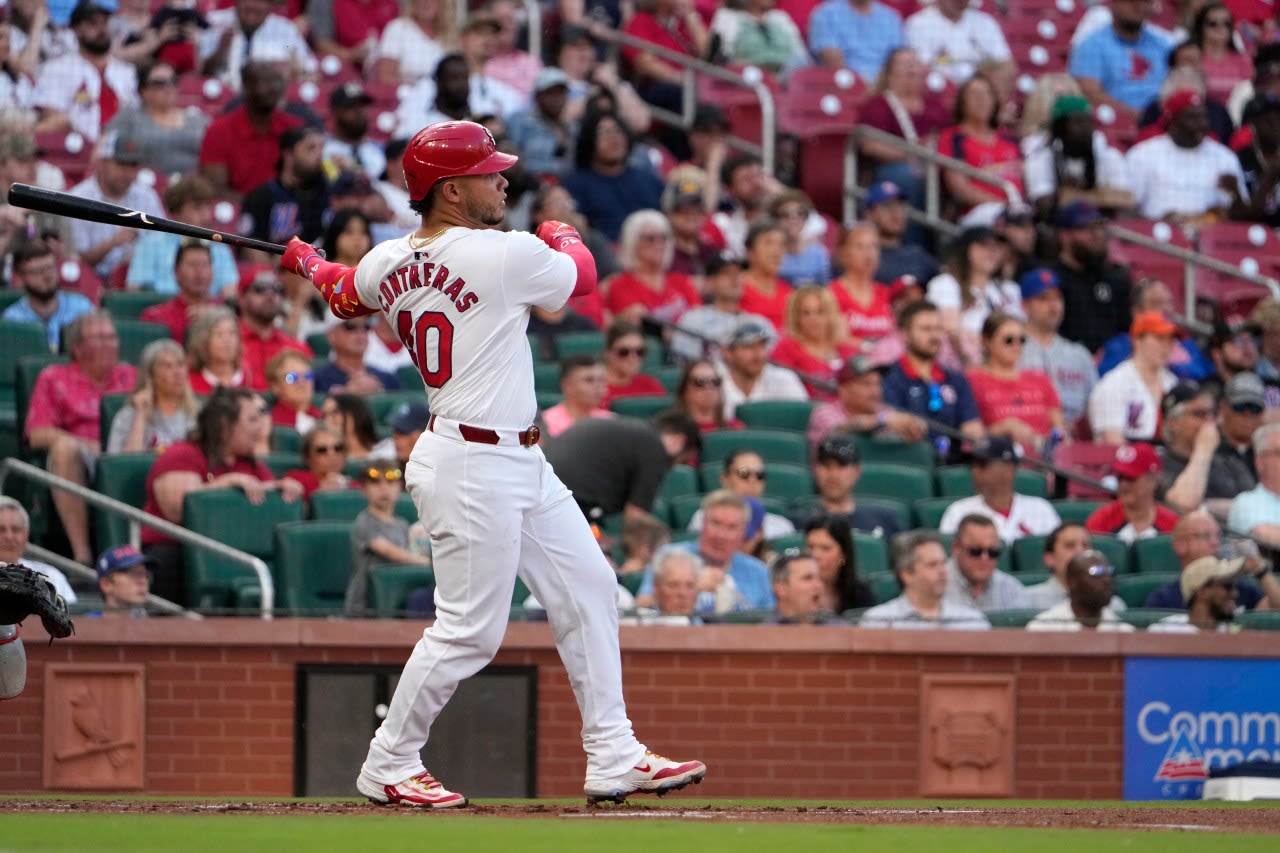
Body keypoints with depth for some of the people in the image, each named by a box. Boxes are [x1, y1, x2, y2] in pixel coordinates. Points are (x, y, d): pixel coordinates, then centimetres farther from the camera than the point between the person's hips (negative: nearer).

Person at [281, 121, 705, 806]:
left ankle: (613, 758, 17)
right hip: (473, 468, -10)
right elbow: (582, 274, 0)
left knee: (587, 590, 12)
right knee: (469, 629, -3)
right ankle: (388, 767, 10)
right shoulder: (507, 255, -18)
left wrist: (308, 262, 48)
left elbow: (347, 295, 26)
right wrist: (561, 235, 22)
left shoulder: (387, 264, 4)